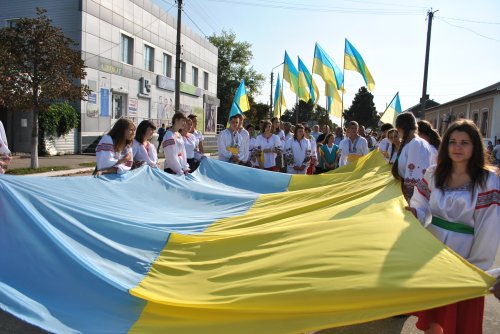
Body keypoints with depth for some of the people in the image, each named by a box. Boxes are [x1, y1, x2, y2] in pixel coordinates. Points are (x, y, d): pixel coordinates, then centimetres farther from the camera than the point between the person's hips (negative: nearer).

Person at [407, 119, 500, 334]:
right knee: (431, 316, 16)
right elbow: (422, 209, 6)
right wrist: (414, 213, -17)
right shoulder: (434, 174, 1)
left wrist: (476, 266, -9)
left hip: (463, 259, -3)